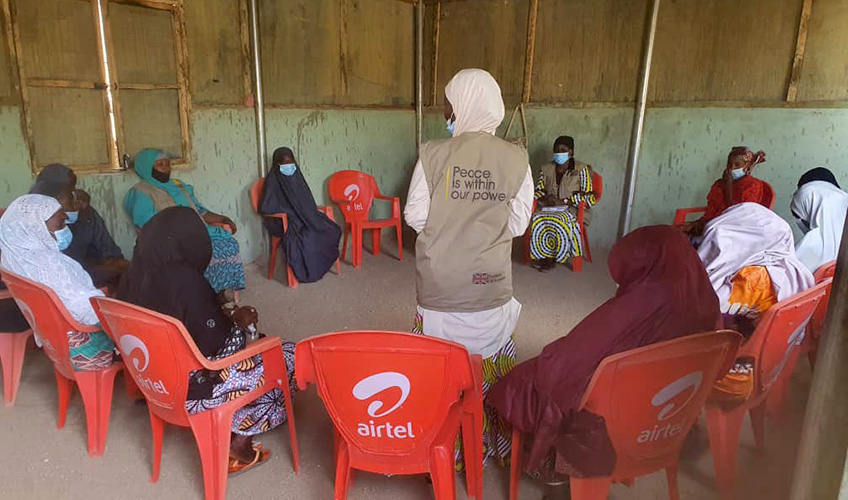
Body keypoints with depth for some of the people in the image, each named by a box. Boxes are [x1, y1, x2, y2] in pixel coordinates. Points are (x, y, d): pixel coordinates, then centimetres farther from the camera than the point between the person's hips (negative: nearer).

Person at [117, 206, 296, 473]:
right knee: (290, 357, 3)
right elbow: (219, 350, -24)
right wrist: (239, 321, -7)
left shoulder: (138, 274, -4)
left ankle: (228, 427, 21)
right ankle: (239, 443, 10)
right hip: (192, 391, -8)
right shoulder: (185, 281, -28)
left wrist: (223, 316, 7)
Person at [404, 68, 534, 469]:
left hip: (440, 284, -1)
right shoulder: (516, 159, -7)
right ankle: (491, 442, 35)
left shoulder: (433, 155, -12)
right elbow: (518, 223, -3)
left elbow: (415, 216, -7)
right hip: (491, 284, 2)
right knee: (491, 366, 18)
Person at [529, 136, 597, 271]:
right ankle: (542, 255, -15)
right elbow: (537, 190, 15)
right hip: (550, 208, 3)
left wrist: (563, 201, -15)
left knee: (560, 222, -35)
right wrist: (544, 198, -10)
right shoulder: (546, 169, 13)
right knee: (537, 219, -29)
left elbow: (589, 197, -6)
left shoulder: (581, 169, -1)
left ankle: (553, 257, -14)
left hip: (573, 209, -3)